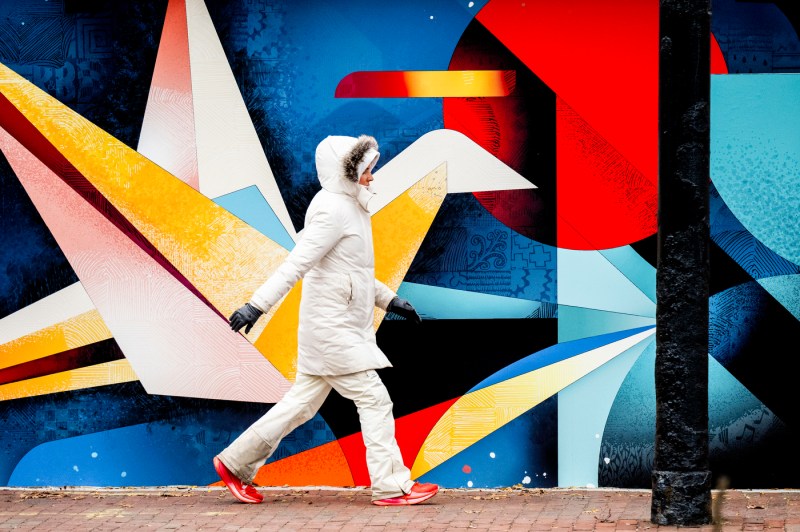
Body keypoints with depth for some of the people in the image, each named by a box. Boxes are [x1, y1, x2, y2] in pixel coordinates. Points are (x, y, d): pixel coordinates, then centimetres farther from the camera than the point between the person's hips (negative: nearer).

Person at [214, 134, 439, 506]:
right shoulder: (332, 210, -16)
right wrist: (258, 304, -31)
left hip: (342, 327, 10)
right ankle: (392, 487, -2)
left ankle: (235, 463, 19)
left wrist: (390, 300, 26)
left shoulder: (348, 208, 15)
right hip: (332, 326, -10)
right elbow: (297, 262, -25)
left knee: (302, 404, 13)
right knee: (374, 399, -6)